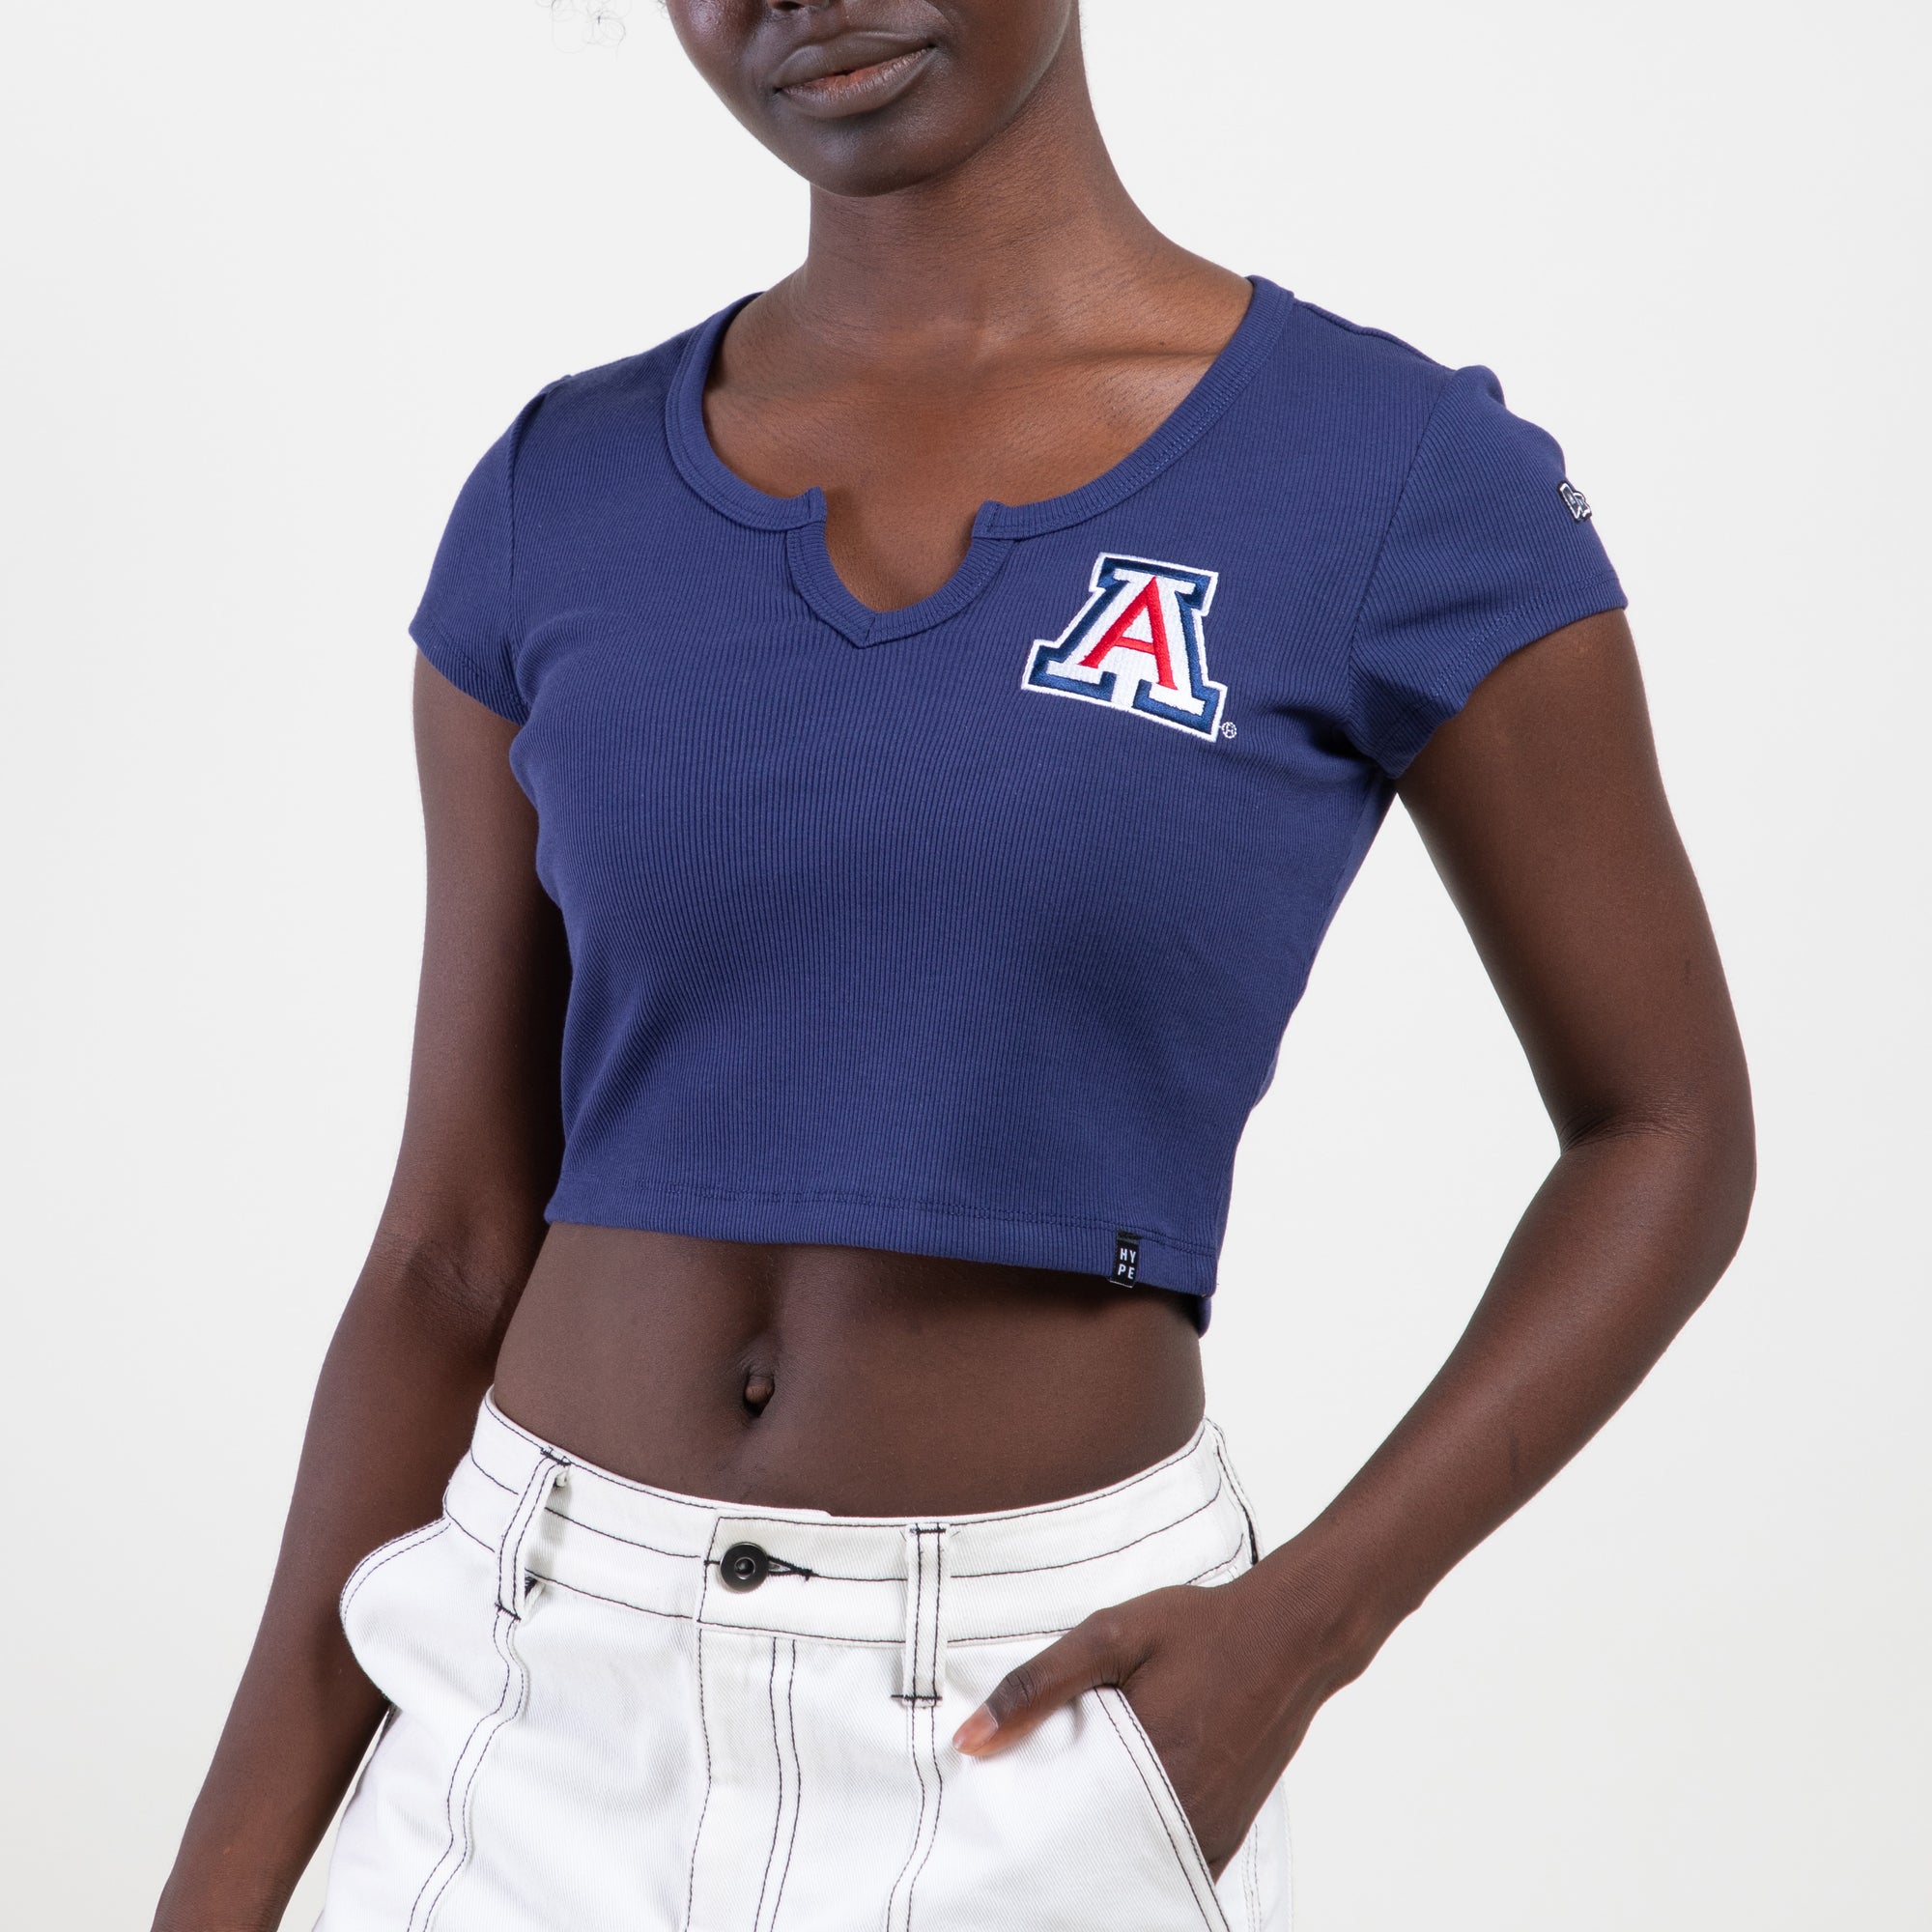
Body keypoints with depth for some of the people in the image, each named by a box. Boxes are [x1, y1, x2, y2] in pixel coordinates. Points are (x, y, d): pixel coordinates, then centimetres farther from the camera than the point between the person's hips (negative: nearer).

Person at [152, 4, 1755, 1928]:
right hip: (543, 1696, 3)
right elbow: (454, 1246, 3)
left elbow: (1670, 1135, 0)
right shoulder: (558, 506, 0)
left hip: (1040, 1716, -2)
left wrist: (1301, 1629, -13)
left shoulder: (1400, 480, -9)